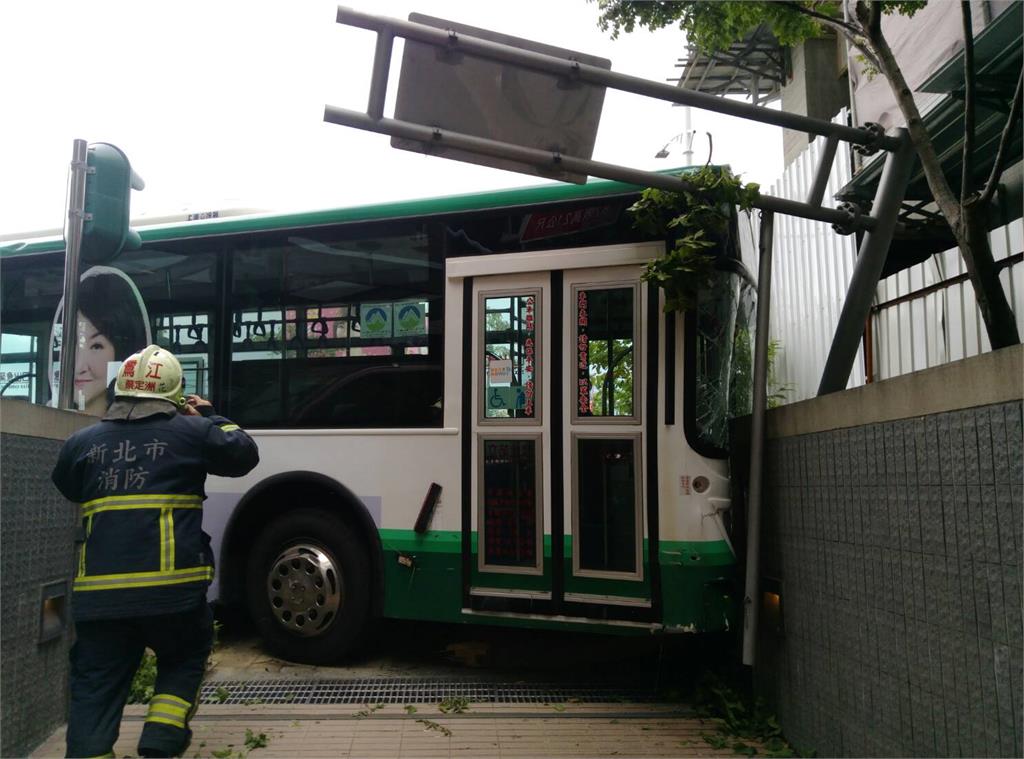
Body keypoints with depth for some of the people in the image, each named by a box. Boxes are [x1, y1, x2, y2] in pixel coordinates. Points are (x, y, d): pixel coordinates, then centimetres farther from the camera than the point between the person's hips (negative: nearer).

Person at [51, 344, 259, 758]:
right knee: (183, 662, 21)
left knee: (95, 689, 10)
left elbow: (67, 491, 28)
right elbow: (245, 454, 14)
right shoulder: (191, 432, 0)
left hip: (99, 594, 2)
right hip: (171, 587, -2)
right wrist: (211, 417, 24)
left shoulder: (82, 441, 10)